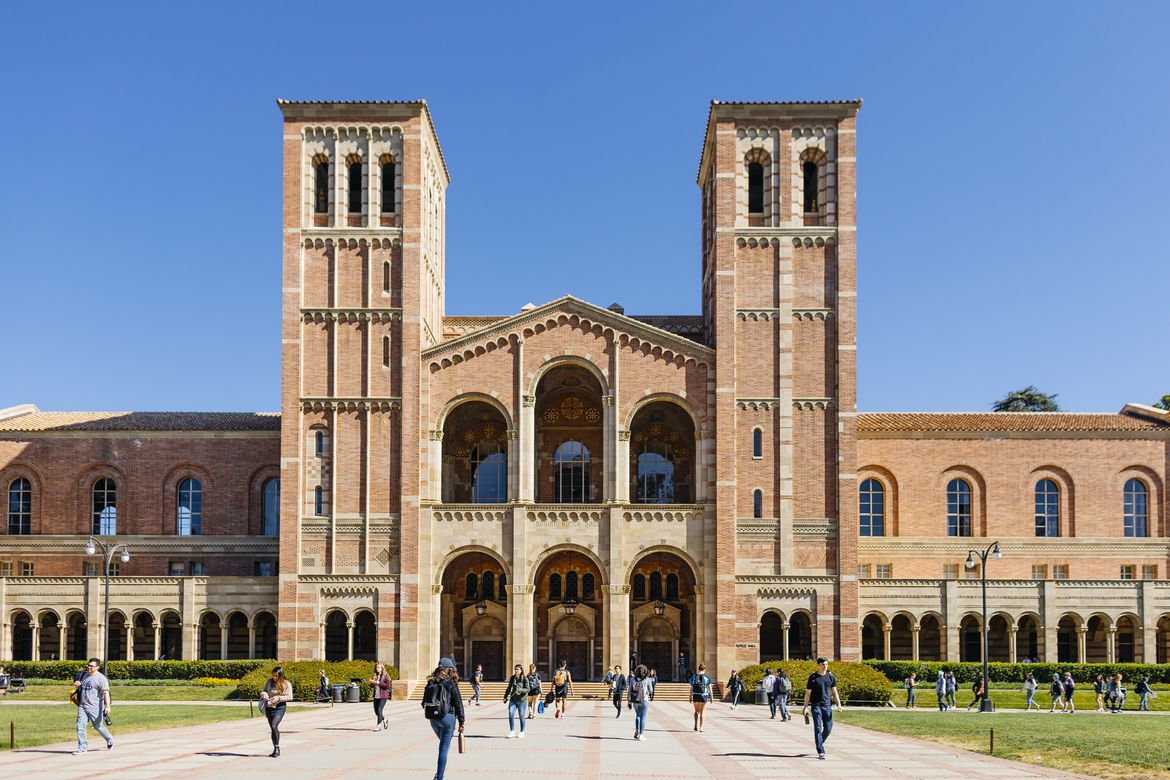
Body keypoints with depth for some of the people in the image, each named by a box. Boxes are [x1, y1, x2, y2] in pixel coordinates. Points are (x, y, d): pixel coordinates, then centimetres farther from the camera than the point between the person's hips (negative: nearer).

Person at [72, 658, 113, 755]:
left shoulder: (101, 678, -11)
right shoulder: (84, 675, 12)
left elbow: (106, 693, -20)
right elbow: (77, 684, 30)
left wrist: (108, 706, -32)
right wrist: (76, 683, 3)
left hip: (95, 707, -6)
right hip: (82, 706, 6)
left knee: (98, 726, 7)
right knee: (81, 726, -5)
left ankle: (109, 740, 31)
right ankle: (82, 747, -1)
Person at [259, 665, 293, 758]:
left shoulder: (287, 684, -6)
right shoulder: (269, 681, 4)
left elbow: (289, 697, -6)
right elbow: (264, 691, 13)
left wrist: (279, 698, -19)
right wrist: (264, 694, -11)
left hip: (279, 708, -5)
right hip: (269, 708, 5)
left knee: (274, 726, -22)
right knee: (273, 729, 10)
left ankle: (277, 748, -11)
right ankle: (276, 750, 20)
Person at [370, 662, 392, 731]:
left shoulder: (385, 676, -5)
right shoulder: (375, 676, 10)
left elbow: (387, 685, -13)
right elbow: (371, 686, 13)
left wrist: (379, 683, -17)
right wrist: (372, 683, -10)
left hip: (383, 696, -6)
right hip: (376, 696, 6)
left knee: (379, 710, -13)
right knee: (376, 711, 9)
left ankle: (378, 726, -7)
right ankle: (384, 720, 34)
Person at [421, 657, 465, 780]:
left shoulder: (430, 683, 5)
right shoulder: (451, 684, -7)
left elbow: (424, 703, 10)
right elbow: (458, 704, -8)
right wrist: (461, 722, -4)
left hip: (433, 718, 5)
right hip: (447, 718, -5)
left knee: (443, 744, 27)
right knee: (444, 748, 0)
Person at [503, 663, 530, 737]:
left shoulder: (525, 679, -8)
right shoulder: (512, 678, 6)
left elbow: (527, 689, -15)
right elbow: (509, 688, 18)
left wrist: (519, 689, -30)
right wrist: (505, 697, 16)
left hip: (522, 700, -4)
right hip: (513, 700, 4)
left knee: (521, 717, 4)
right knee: (510, 714, -8)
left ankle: (522, 732, 17)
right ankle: (512, 731, 2)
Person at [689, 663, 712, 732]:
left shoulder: (694, 677, 0)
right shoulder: (707, 677, -1)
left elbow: (691, 688, 0)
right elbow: (710, 688, 0)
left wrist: (691, 697, 5)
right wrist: (711, 697, 7)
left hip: (695, 696, 1)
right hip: (704, 696, -1)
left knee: (697, 711, 18)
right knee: (702, 712, 7)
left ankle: (696, 725, 3)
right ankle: (701, 727, 6)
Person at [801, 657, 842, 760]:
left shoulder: (831, 677, 8)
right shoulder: (813, 677, -2)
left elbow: (834, 692, 13)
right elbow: (808, 693, 0)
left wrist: (838, 704, 1)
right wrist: (805, 707, -5)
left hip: (827, 705, 3)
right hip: (816, 705, -3)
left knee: (828, 728, 4)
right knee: (818, 728, -7)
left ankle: (820, 742, 32)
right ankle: (820, 752, -5)